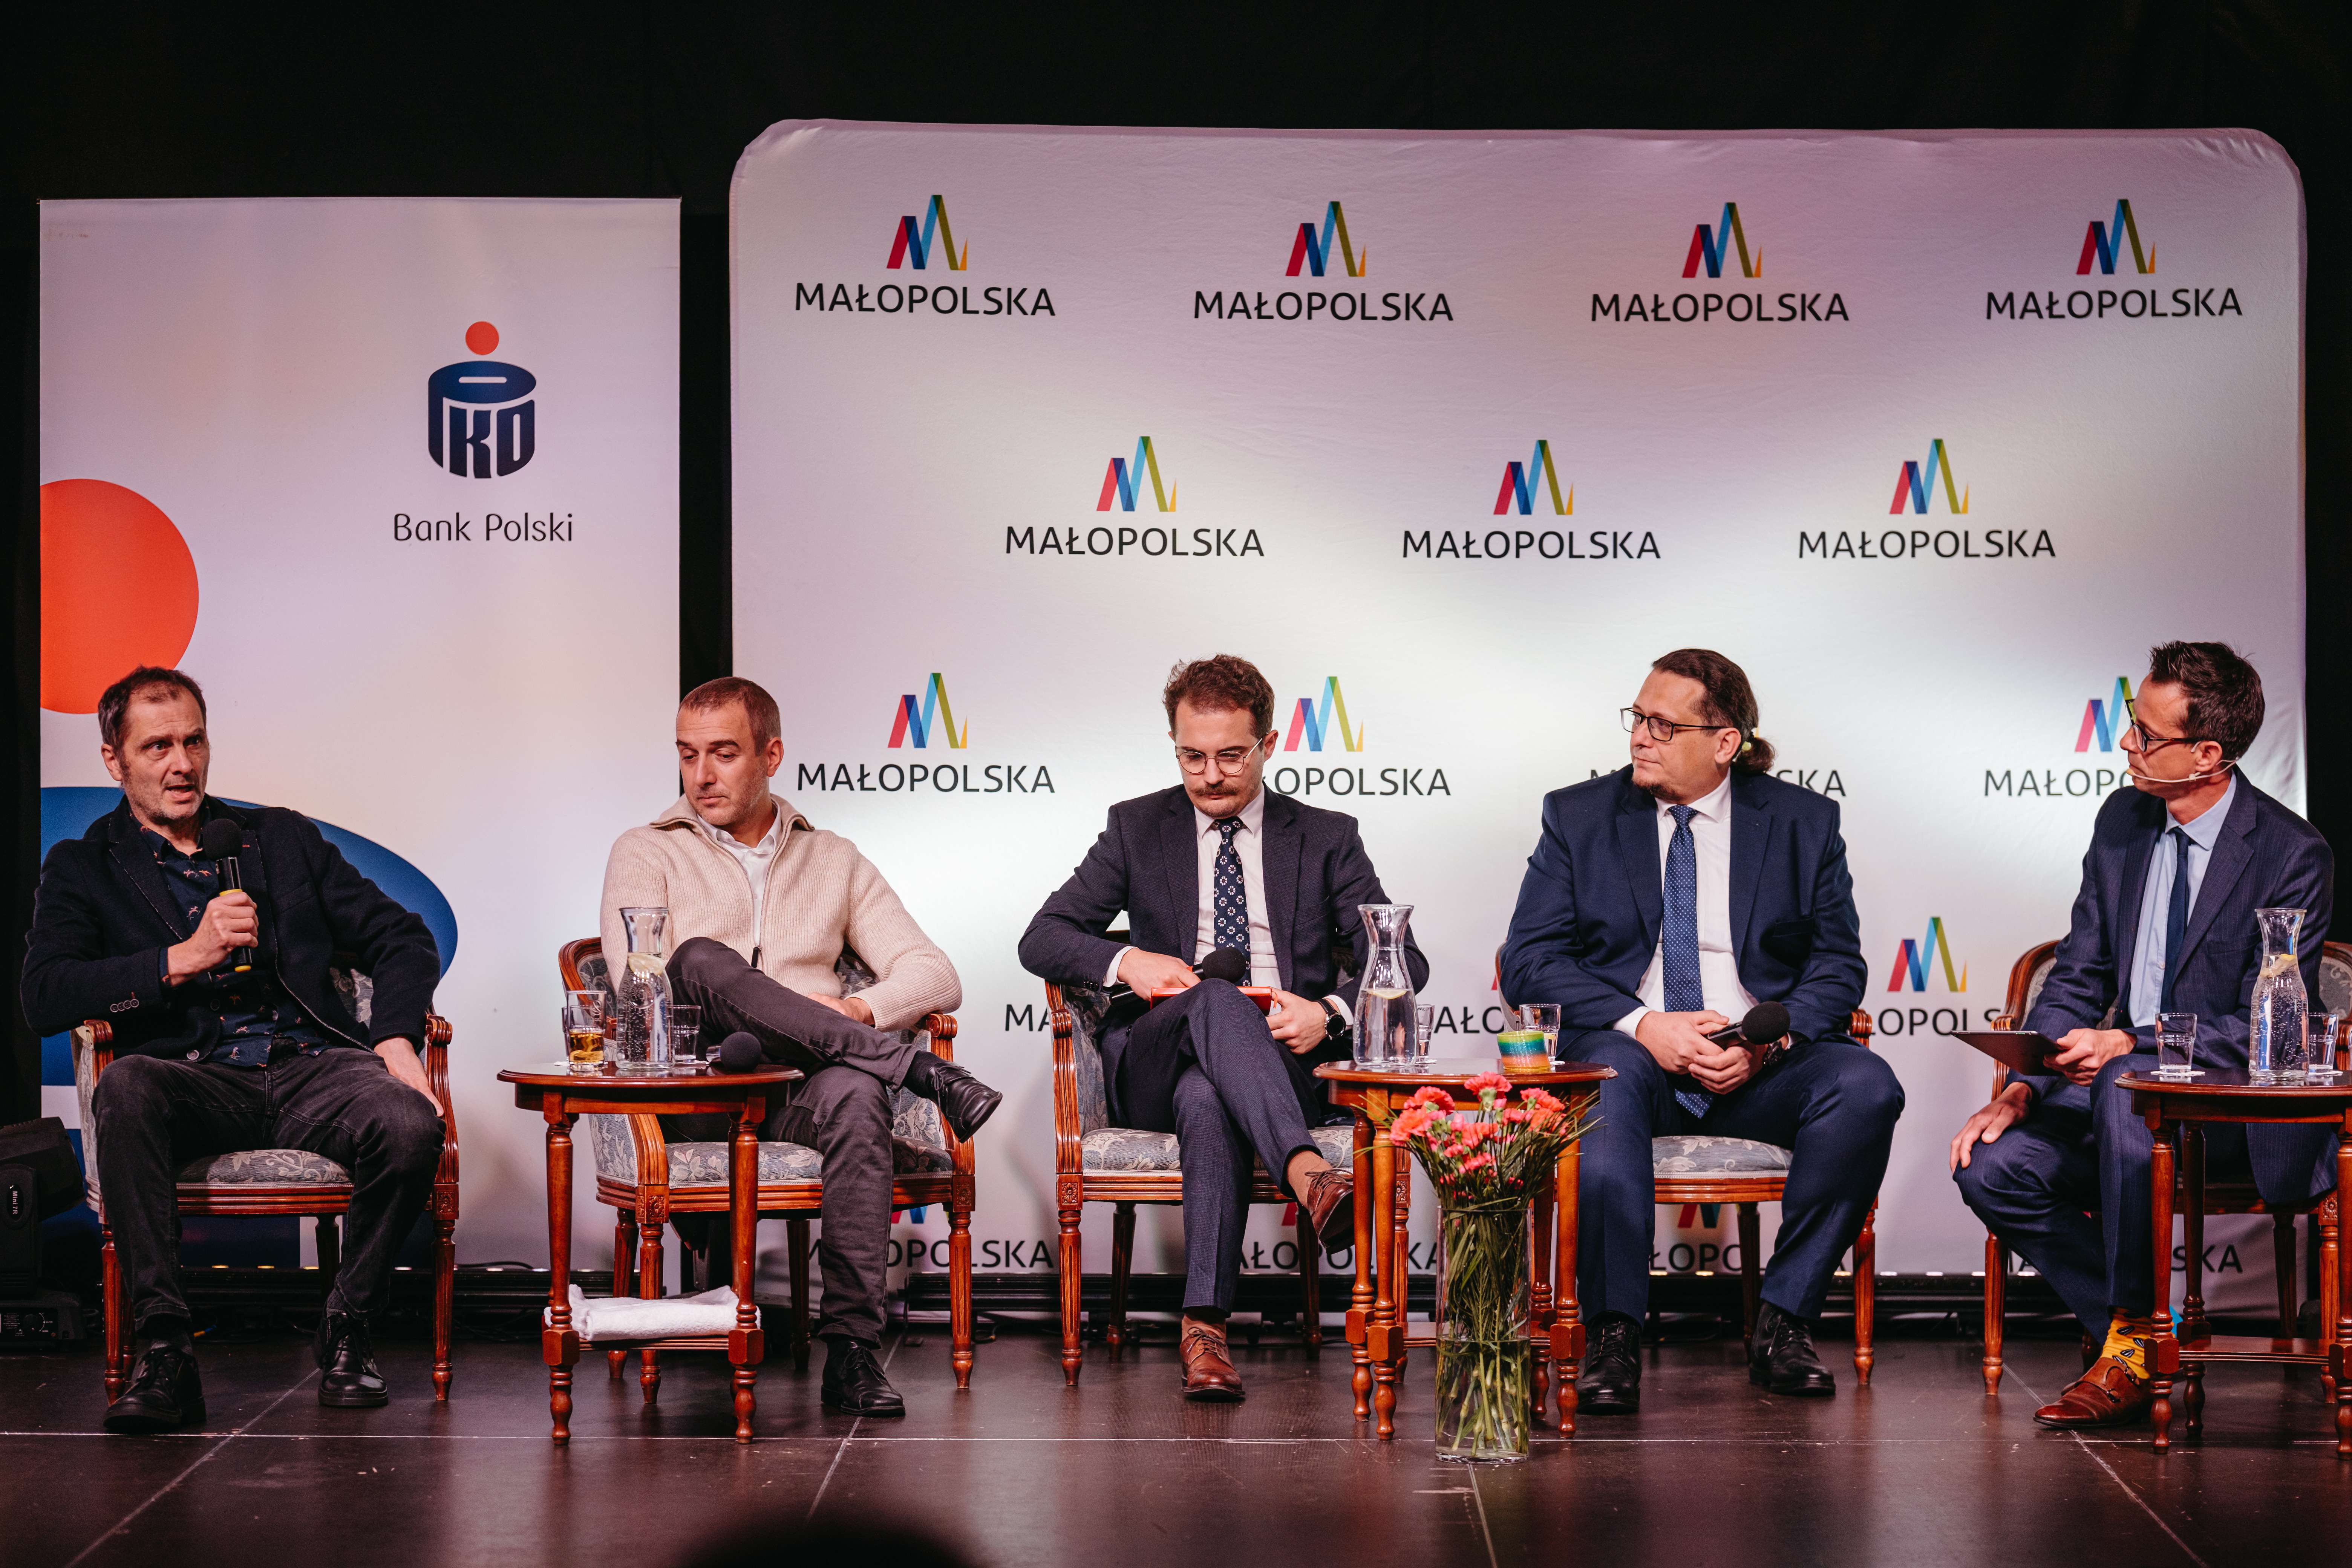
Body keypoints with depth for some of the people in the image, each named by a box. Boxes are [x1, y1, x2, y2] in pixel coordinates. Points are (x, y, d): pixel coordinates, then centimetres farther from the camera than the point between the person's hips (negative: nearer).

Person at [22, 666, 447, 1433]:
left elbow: (403, 939, 17)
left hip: (311, 1069, 2)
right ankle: (163, 1354, -33)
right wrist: (184, 958, -10)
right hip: (192, 1080, -1)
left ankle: (345, 1328, -7)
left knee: (410, 1126, -32)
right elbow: (44, 998, -2)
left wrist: (396, 1040, -3)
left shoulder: (283, 838, 23)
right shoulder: (83, 868, 15)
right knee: (125, 1089, -37)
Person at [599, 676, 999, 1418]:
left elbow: (936, 977, 14)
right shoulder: (647, 854, 16)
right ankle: (914, 1068, -30)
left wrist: (859, 1009, -8)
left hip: (809, 1093, 1)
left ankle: (851, 1351, -39)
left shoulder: (836, 861, 23)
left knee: (856, 1093, -37)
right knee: (702, 960, -33)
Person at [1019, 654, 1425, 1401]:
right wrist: (1125, 962, -12)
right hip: (1155, 1064, 0)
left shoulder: (1327, 839, 13)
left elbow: (1403, 962, 5)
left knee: (1207, 1097, -38)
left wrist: (1330, 1012, -17)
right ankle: (1307, 1173, -57)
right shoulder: (1137, 828, 15)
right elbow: (1042, 939, 9)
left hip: (1288, 1066, 0)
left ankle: (1204, 1325, -45)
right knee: (1217, 998, -37)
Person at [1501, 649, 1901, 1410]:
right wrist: (1640, 1024, -16)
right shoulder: (1577, 817, 8)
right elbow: (1527, 962, 0)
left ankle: (1783, 1319, -19)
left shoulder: (1804, 822, 9)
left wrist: (1772, 1039, -15)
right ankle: (1614, 1335, -35)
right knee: (1606, 1076, -37)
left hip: (1760, 1064, 1)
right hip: (1630, 1045, -1)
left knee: (1867, 1087, -29)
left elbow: (1838, 964, 6)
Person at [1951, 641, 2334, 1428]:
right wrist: (2020, 1090, -7)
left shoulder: (2294, 855, -13)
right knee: (1994, 1167, -17)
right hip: (2117, 1088, 7)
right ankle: (2141, 1344, -5)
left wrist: (2129, 1045, -28)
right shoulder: (2122, 821, 6)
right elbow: (2077, 978, 8)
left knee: (2126, 1087, -37)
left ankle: (2135, 1342, -23)